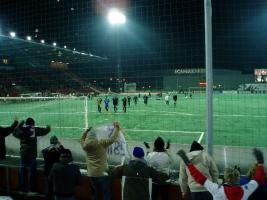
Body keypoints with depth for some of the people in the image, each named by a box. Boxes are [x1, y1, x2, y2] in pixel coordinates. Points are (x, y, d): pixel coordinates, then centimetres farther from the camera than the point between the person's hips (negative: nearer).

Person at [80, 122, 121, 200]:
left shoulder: (85, 146, 0)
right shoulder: (101, 143, -11)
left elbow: (82, 139, 22)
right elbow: (112, 138, -9)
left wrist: (87, 131, 23)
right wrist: (116, 128, 3)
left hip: (92, 174, 5)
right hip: (102, 173, -5)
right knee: (107, 193, 2)